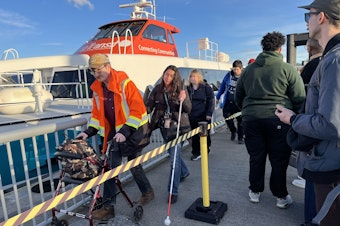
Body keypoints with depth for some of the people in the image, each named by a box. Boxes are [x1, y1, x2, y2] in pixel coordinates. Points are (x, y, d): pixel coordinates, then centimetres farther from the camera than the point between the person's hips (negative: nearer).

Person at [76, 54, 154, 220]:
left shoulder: (125, 83, -17)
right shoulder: (97, 88, 4)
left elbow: (137, 109, -20)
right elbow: (97, 114, 11)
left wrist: (126, 131, -25)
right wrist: (89, 132, -1)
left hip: (132, 131, -5)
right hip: (113, 133, 5)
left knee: (133, 165, 8)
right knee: (110, 167, 3)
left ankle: (147, 192, 35)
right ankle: (108, 206, 16)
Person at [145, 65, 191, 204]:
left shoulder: (181, 89, -7)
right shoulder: (157, 89, 1)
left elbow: (188, 109, -9)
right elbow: (149, 105, -5)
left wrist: (183, 100, -29)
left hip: (178, 127, -4)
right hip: (164, 127, 5)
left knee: (175, 156, -8)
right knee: (173, 153, 21)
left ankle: (173, 191, 4)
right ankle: (184, 172, 51)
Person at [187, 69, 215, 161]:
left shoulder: (206, 87, -3)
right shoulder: (188, 89, 7)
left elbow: (211, 101, -5)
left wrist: (209, 114, -11)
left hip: (204, 116, -2)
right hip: (192, 116, 3)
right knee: (194, 136, 3)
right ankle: (196, 152, 14)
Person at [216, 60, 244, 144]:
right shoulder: (228, 75, 2)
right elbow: (222, 86, 13)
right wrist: (218, 97, 16)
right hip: (228, 102, 3)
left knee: (240, 121, 6)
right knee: (227, 117, 3)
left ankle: (240, 137, 24)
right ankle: (233, 131, 33)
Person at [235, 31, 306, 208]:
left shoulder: (248, 69, 8)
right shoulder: (288, 69, -4)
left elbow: (238, 97, 15)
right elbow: (299, 99, -3)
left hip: (251, 119, 3)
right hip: (278, 119, -3)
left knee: (256, 157, 13)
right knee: (279, 160, 10)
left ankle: (255, 192, 26)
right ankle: (281, 196, 24)